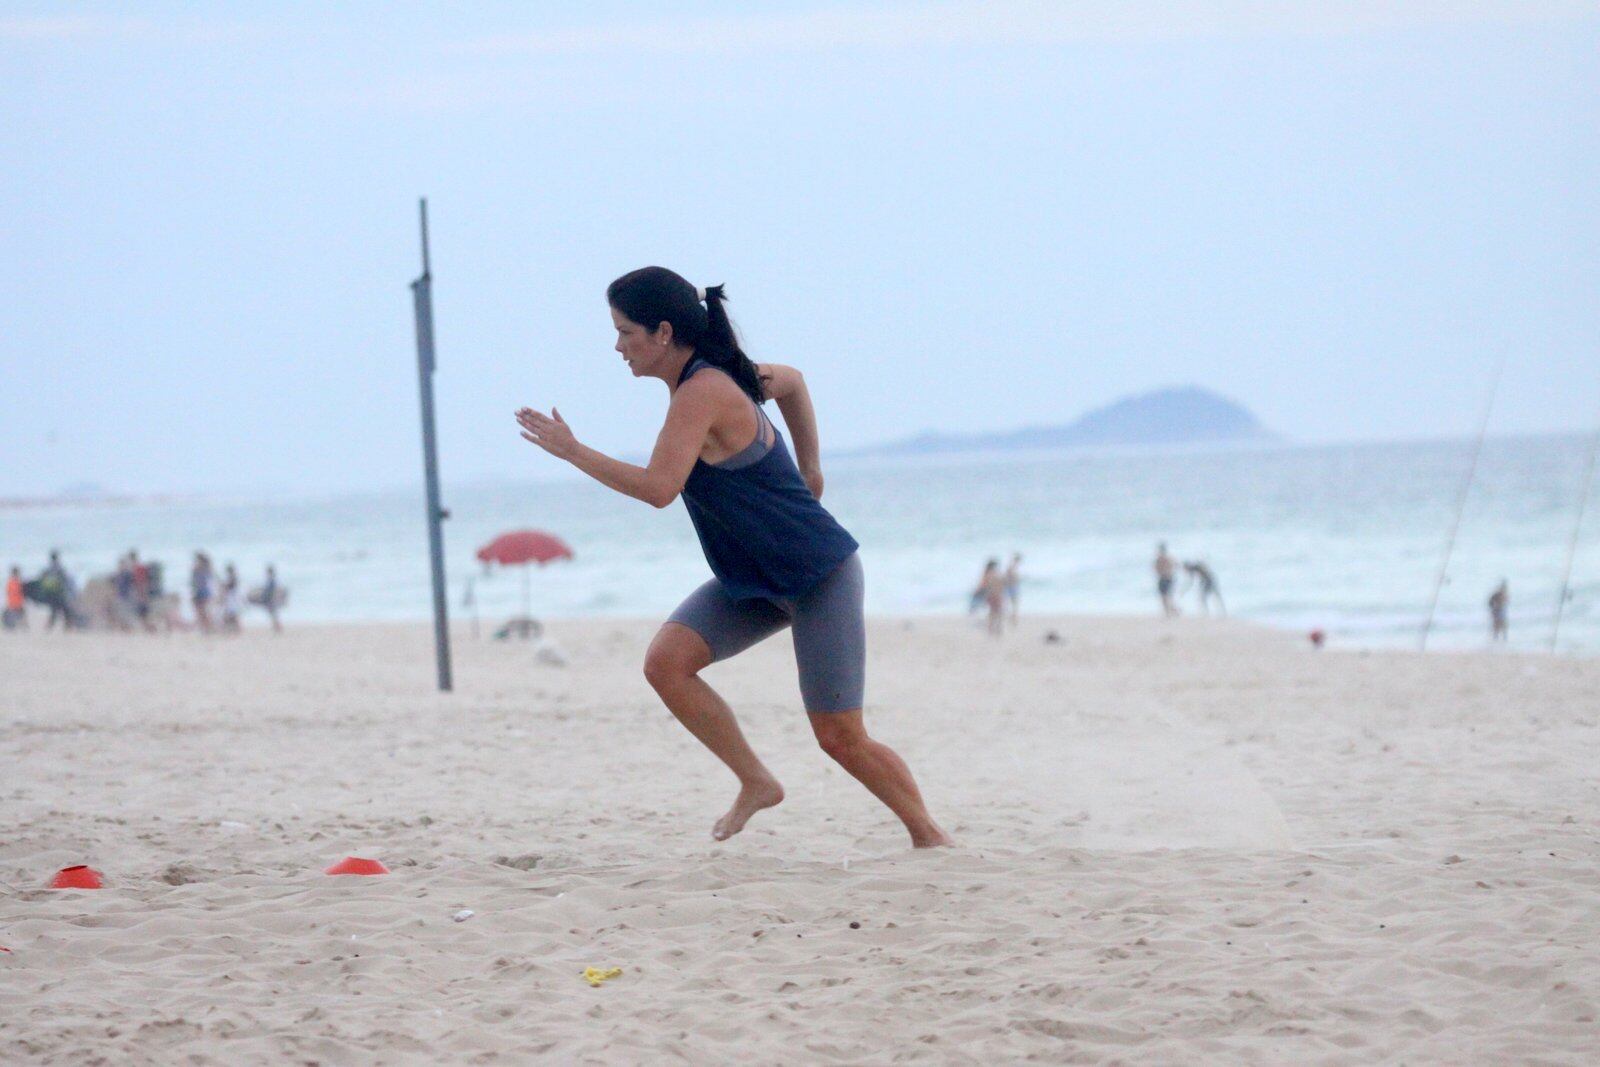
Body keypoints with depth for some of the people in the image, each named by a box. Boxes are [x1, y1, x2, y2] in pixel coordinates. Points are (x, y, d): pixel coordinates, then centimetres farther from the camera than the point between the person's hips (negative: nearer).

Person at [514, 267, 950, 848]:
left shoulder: (701, 392, -23)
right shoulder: (709, 377, 5)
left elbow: (658, 487, -33)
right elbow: (791, 381, 22)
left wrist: (571, 450, -25)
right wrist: (808, 466, 24)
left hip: (817, 578, -9)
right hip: (751, 581, 9)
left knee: (840, 737, -4)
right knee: (666, 662, -10)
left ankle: (929, 835, 15)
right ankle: (756, 783, -1)